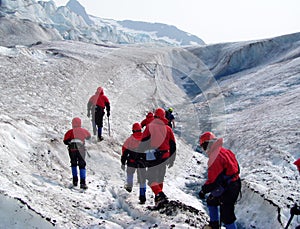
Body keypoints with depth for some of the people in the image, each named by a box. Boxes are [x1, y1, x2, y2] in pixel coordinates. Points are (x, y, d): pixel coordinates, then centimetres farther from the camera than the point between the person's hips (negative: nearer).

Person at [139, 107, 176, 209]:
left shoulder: (149, 126, -2)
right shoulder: (168, 128, 9)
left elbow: (143, 143, -6)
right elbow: (173, 145, 11)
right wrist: (171, 160, 20)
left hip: (152, 157, -4)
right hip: (164, 157, 4)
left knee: (152, 179, -2)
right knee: (160, 179, 17)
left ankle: (160, 196, -24)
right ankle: (158, 200, 21)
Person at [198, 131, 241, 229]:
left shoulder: (215, 158, -25)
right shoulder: (226, 152, 5)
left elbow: (213, 180, -26)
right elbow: (236, 168, 15)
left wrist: (203, 190, -10)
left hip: (227, 190, -11)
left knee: (226, 216, -3)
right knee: (211, 201, 27)